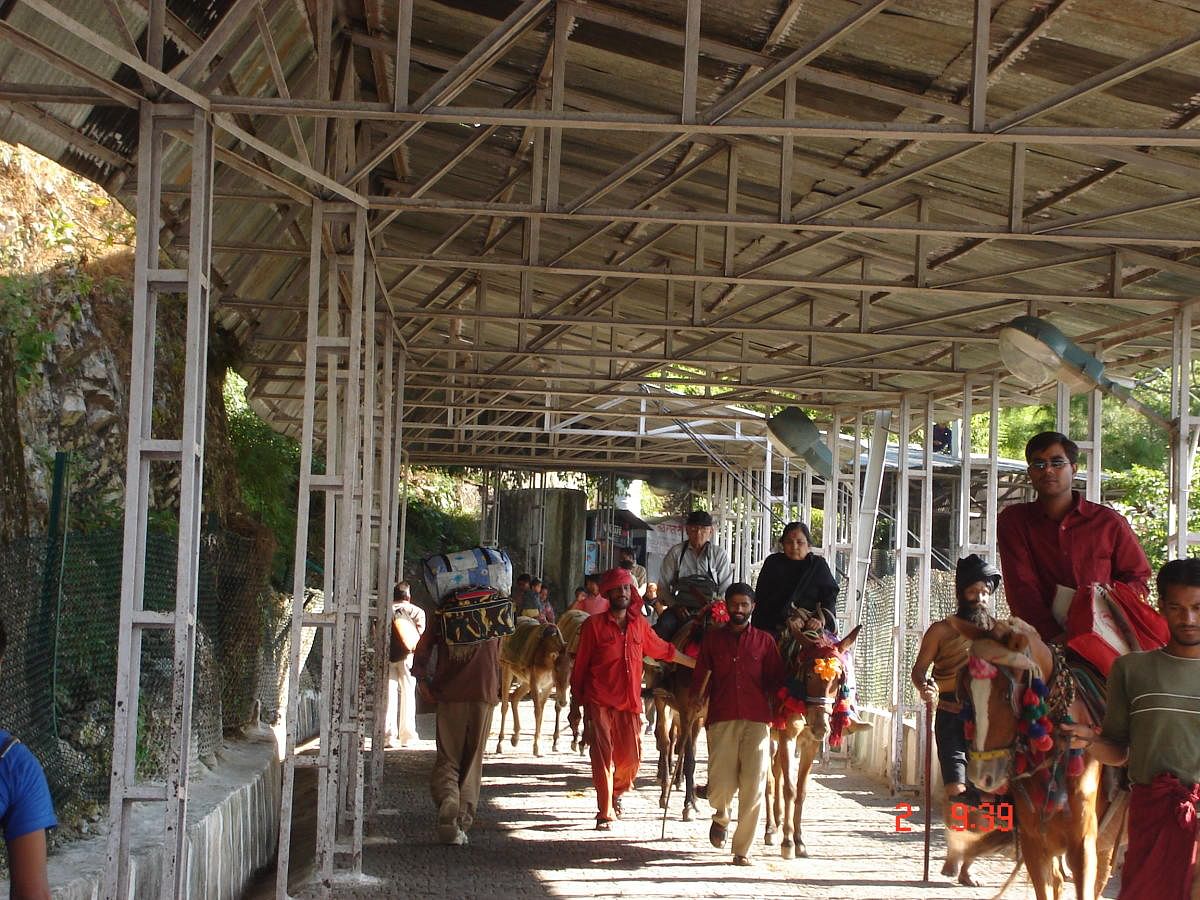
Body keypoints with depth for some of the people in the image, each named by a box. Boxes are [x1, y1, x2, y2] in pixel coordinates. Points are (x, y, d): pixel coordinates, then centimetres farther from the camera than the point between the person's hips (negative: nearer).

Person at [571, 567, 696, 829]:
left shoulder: (639, 624, 11)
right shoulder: (594, 625, -1)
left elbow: (663, 650, 26)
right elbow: (580, 665, 2)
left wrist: (697, 663, 31)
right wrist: (576, 701, 1)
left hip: (629, 703, 4)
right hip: (600, 702, -4)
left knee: (631, 756, 5)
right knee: (603, 755, -9)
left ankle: (616, 792, 35)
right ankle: (605, 813, -4)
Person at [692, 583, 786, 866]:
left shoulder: (765, 641, 11)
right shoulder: (712, 639, 11)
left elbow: (777, 680, 11)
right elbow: (700, 677, 9)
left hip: (757, 721, 0)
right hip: (722, 720, 0)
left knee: (753, 788, -5)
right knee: (720, 787, -5)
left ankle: (742, 850, 7)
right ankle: (721, 817, 32)